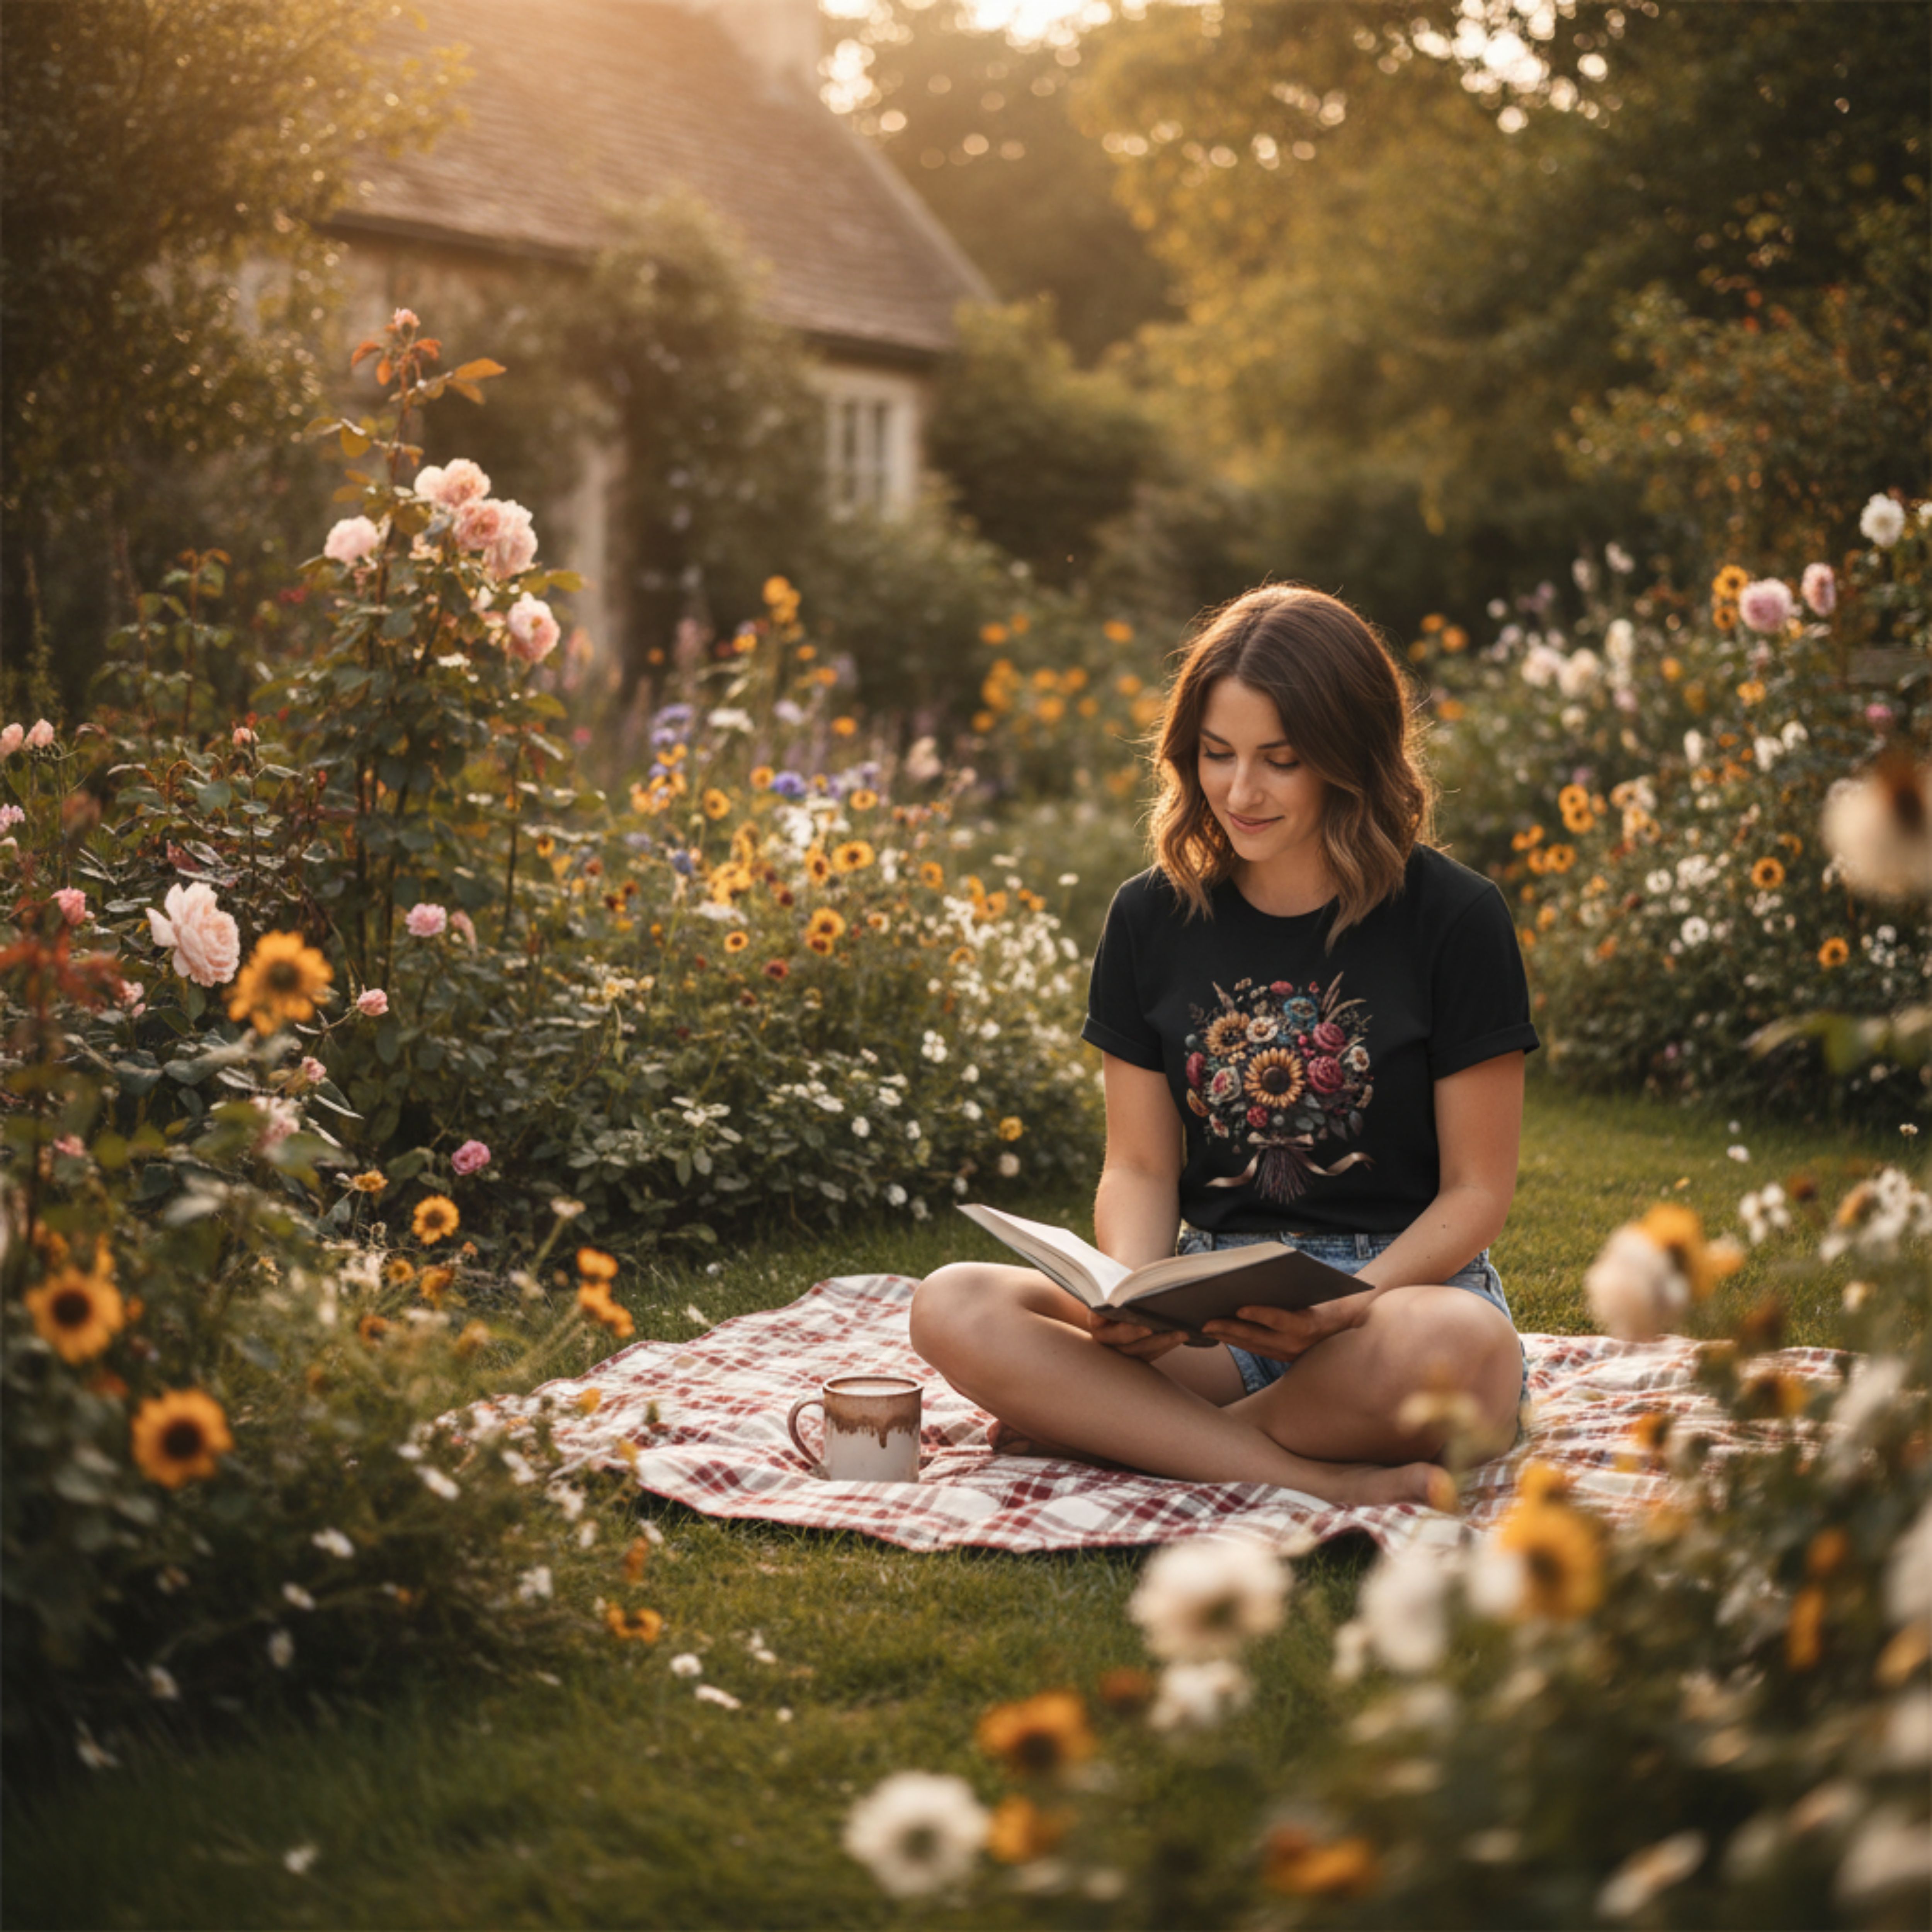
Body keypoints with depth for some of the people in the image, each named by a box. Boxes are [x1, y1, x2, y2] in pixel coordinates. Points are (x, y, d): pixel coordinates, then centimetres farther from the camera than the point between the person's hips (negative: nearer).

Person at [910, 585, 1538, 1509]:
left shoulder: (1453, 919, -4)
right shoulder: (1151, 917, 7)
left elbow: (1478, 1188, -2)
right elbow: (1141, 1165, 9)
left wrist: (1349, 1306, -21)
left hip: (1402, 1285, -3)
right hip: (1213, 1313, 3)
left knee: (1458, 1347, -40)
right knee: (952, 1309, -23)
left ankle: (1119, 1426, -18)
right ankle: (1320, 1479, -25)